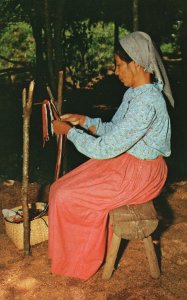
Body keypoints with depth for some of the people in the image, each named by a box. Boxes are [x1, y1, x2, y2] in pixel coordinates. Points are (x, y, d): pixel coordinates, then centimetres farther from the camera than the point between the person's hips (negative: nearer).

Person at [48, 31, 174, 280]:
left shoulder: (146, 103, -29)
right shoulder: (134, 92, 3)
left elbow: (105, 148, -28)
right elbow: (113, 130, 14)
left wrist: (69, 131, -16)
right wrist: (84, 121, 2)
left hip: (138, 175, -9)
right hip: (122, 161, 9)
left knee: (67, 197, -9)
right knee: (63, 188, 4)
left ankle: (79, 259, 16)